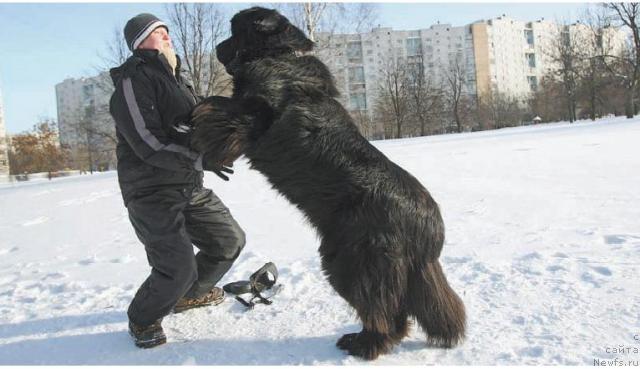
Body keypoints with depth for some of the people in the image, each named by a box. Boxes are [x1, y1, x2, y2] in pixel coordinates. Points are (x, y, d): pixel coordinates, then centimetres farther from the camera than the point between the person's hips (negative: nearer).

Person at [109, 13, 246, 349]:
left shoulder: (177, 79, 18)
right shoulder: (133, 81, -11)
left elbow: (194, 126, 24)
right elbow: (147, 143, -21)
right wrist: (199, 159, -22)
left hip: (190, 188, 9)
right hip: (152, 193, -9)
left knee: (230, 240, 14)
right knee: (179, 269, -16)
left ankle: (190, 294, 37)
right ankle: (142, 319, 15)